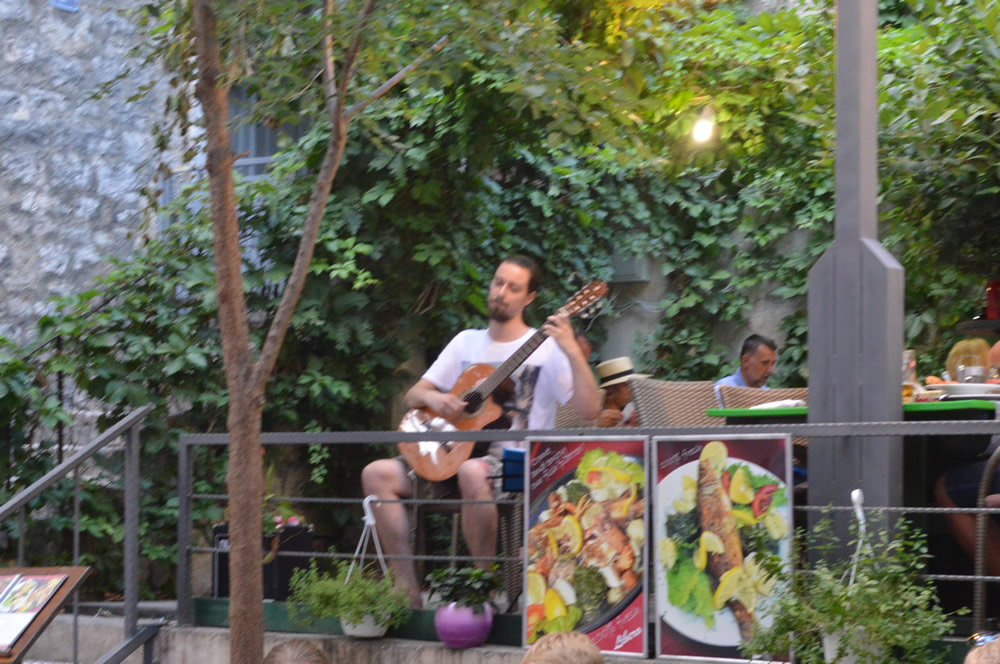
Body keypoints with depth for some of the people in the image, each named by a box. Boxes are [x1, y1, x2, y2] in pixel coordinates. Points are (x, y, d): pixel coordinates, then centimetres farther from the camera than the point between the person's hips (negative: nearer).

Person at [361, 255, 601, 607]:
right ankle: (409, 588, -14)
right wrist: (431, 397, -6)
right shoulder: (467, 342, 17)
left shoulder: (545, 348, -1)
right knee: (377, 474, -14)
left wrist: (573, 352, -25)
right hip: (457, 453, 6)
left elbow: (589, 410, -13)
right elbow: (411, 397, 18)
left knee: (473, 473, -41)